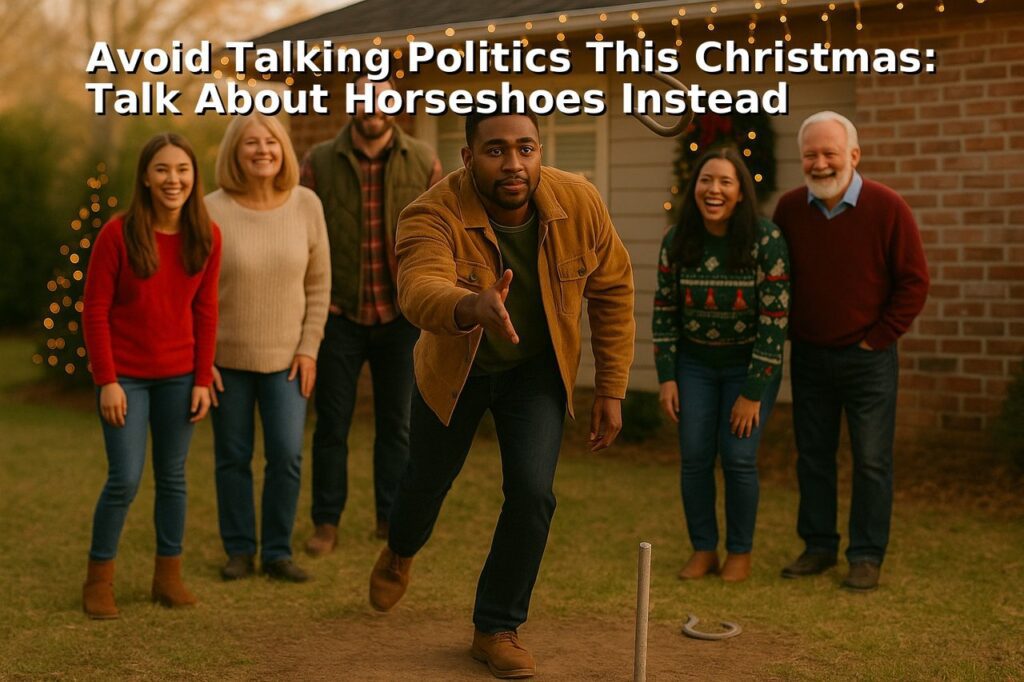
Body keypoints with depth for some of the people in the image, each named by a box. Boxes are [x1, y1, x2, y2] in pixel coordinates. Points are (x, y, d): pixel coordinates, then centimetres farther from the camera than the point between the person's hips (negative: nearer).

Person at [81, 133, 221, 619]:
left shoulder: (207, 236, -2)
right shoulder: (118, 234, -12)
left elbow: (205, 311, 3)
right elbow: (95, 310, -9)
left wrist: (203, 379, 1)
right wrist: (106, 380, -12)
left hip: (179, 376, 3)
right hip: (125, 376, -3)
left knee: (172, 476, 9)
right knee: (125, 479, -5)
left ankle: (169, 574, 21)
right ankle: (98, 579, 11)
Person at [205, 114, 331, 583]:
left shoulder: (306, 205, -5)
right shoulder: (213, 211, -11)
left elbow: (318, 283, 1)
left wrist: (309, 348, -3)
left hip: (286, 356, 1)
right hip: (227, 356, -1)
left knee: (287, 456, -2)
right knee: (233, 457, 8)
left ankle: (277, 551, 14)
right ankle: (239, 550, 23)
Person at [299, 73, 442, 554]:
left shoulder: (423, 162, 1)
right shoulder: (319, 162, -2)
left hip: (400, 317, 1)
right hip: (340, 316, -1)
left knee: (396, 423, 10)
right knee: (332, 423, 6)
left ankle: (392, 519, 22)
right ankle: (326, 522, 16)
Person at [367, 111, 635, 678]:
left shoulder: (579, 204, -23)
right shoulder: (433, 216, -33)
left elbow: (612, 291, -9)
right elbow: (419, 290, -53)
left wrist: (611, 390, -8)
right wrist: (473, 306, -75)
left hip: (537, 370, 1)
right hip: (454, 367, -1)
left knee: (532, 493, -11)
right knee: (430, 478, 17)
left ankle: (496, 628, 12)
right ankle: (399, 553, 55)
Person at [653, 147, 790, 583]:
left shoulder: (767, 241, -19)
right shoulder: (676, 241, -8)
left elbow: (775, 319, -18)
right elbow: (664, 309, 1)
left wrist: (752, 392, -17)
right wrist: (666, 377, -3)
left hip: (749, 366, -3)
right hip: (694, 364, 3)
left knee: (738, 457, -6)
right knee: (694, 457, 0)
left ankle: (740, 553, 13)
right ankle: (703, 549, 17)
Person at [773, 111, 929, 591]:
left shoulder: (887, 208, -11)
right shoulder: (789, 208, 1)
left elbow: (914, 282, -8)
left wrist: (878, 337, -8)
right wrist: (790, 332, 6)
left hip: (868, 358, -4)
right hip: (809, 356, 4)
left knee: (871, 460, 2)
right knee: (812, 456, 11)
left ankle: (867, 556, 12)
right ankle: (818, 546, 24)